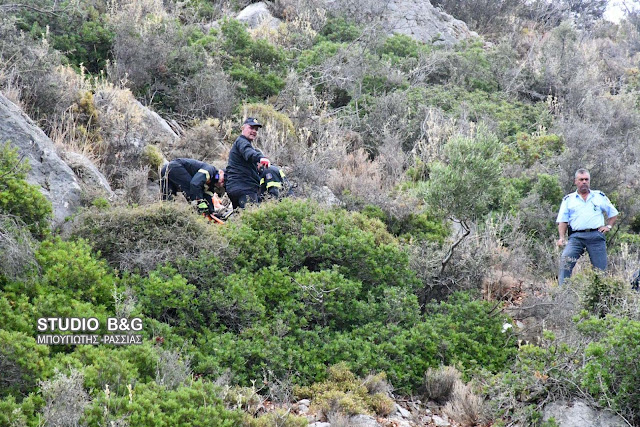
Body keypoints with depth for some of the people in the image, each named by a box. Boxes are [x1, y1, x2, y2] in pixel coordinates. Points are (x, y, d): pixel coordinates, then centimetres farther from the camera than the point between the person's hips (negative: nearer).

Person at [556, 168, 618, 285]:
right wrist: (561, 238, -5)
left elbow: (613, 213, 26)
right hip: (576, 236, -1)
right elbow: (563, 220, 10)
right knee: (565, 260, -22)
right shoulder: (568, 199, 16)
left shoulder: (600, 197, 18)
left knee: (601, 267, -2)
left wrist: (609, 226, 9)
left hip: (596, 236, 1)